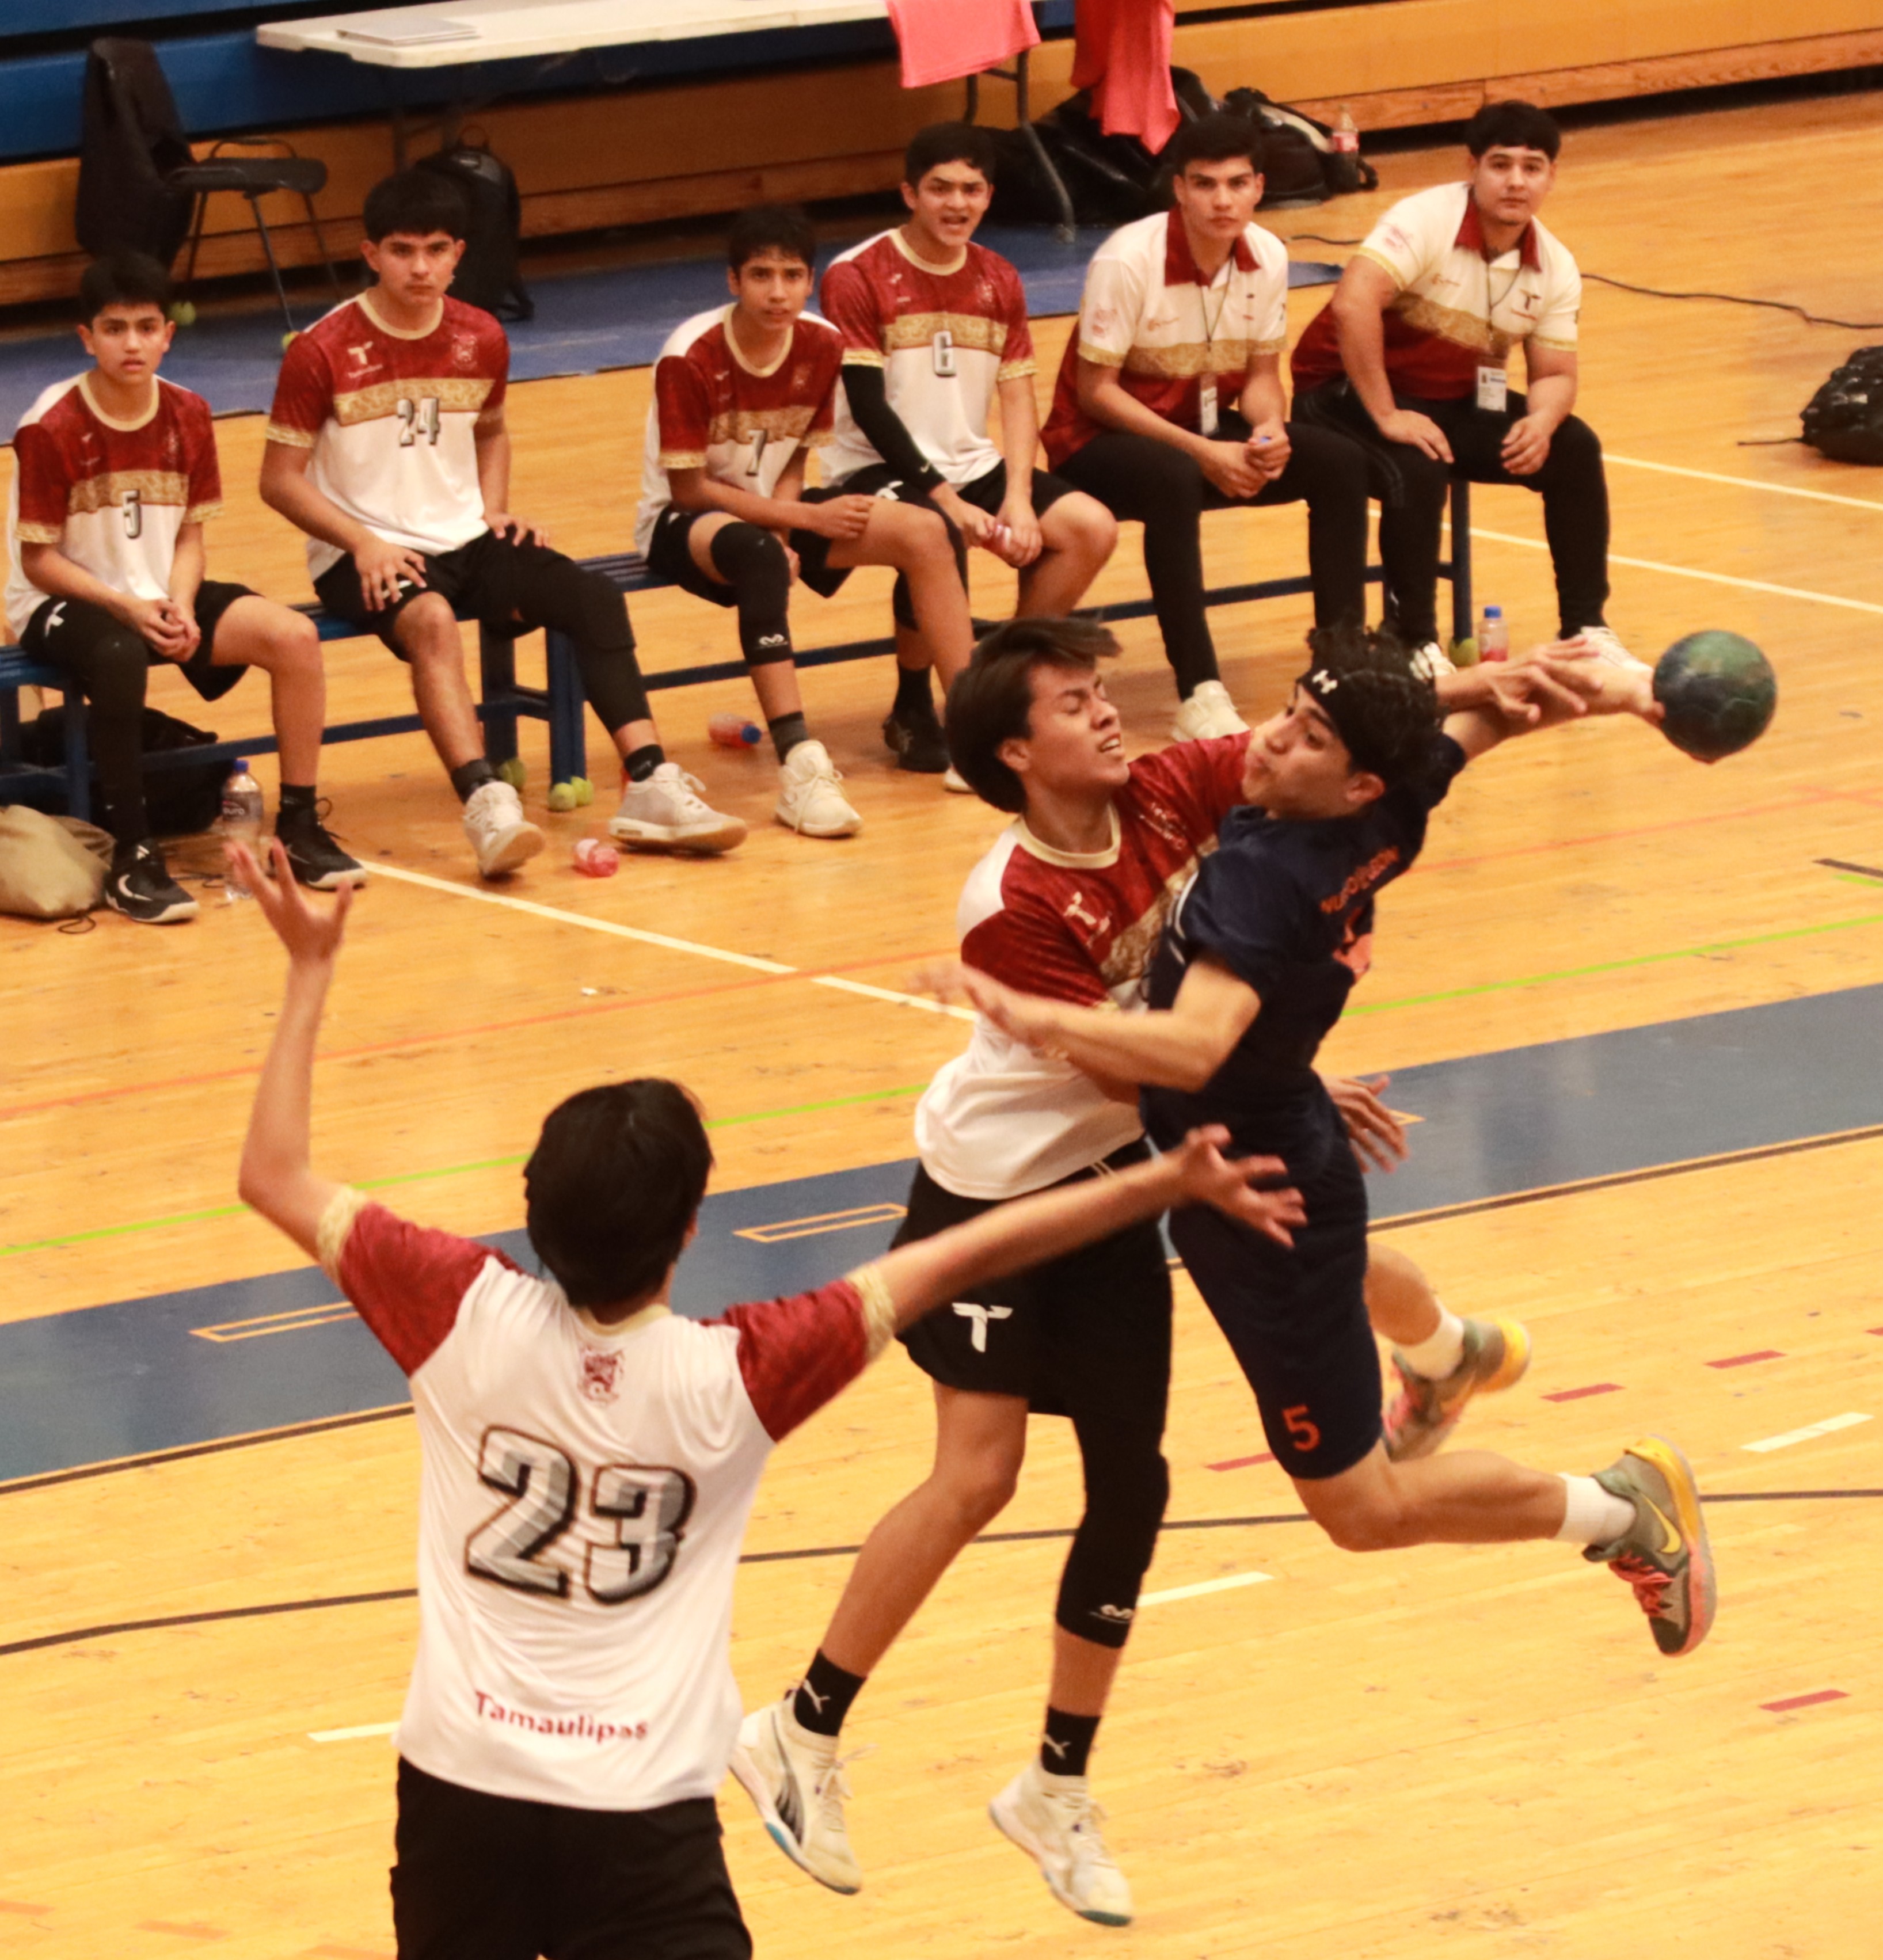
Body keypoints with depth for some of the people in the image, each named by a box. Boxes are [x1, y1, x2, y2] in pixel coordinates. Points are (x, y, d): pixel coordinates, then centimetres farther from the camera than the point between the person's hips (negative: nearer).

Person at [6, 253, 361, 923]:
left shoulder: (187, 416, -1)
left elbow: (189, 535, 5)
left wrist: (180, 606, -15)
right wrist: (126, 607, -24)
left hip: (160, 594, 5)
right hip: (64, 601, -5)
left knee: (293, 636, -17)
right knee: (119, 656, -41)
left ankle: (298, 827, -4)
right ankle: (131, 858, -30)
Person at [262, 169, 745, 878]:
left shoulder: (481, 340, 4)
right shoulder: (323, 353, -11)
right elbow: (280, 479, -7)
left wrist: (495, 509, 6)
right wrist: (362, 541, -19)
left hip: (466, 540, 5)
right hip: (366, 557, -5)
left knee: (594, 597, -18)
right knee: (430, 620, -38)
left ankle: (648, 787, -23)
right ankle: (485, 806, -51)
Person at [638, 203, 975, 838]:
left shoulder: (820, 346, -7)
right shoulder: (690, 359, -23)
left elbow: (792, 462, 1)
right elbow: (688, 487, -20)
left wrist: (785, 536, -19)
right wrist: (805, 520, -21)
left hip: (773, 508, 6)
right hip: (681, 523, -6)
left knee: (924, 533, -13)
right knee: (757, 555, -41)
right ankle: (801, 769, -49)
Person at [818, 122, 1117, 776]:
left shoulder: (998, 281, 9)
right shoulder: (857, 277, -10)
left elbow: (1019, 399, 4)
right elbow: (869, 409, -14)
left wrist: (1018, 499, -13)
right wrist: (948, 499, -20)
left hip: (970, 464, 6)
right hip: (879, 470, -6)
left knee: (1091, 526, -15)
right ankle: (913, 708, -14)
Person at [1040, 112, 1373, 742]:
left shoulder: (1267, 257, -5)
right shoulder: (1128, 260, -22)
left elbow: (1260, 374, 5)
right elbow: (1095, 390, -19)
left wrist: (1270, 431, -19)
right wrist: (1201, 452, -26)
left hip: (1204, 432, 6)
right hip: (1103, 442, -6)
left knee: (1340, 462, -14)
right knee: (1175, 478, -39)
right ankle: (1200, 697, -39)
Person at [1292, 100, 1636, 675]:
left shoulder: (1553, 268, -1)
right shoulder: (1428, 220, -23)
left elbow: (1554, 373, 2)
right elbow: (1352, 305, -34)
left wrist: (1542, 421, -23)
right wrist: (1385, 416, -33)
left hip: (1458, 399, 7)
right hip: (1351, 390, -7)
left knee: (1575, 450, -9)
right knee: (1420, 471, -35)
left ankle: (1585, 628, 2)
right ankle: (1416, 643, -20)